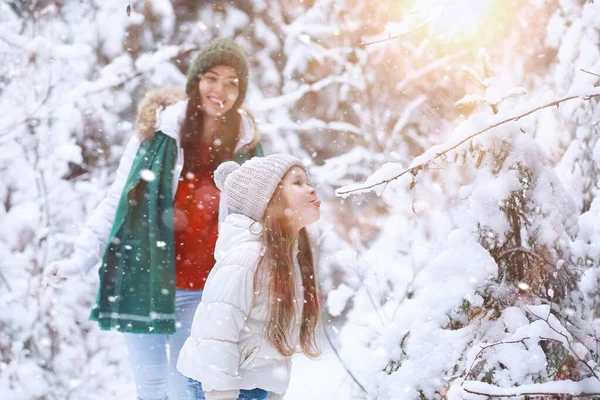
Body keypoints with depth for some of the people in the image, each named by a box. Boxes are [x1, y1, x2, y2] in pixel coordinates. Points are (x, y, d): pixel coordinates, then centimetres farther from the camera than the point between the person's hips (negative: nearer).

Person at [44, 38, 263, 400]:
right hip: (144, 283, -1)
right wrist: (81, 258, -9)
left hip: (203, 292, 1)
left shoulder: (246, 146, 2)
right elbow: (117, 202, -2)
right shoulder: (159, 130, -6)